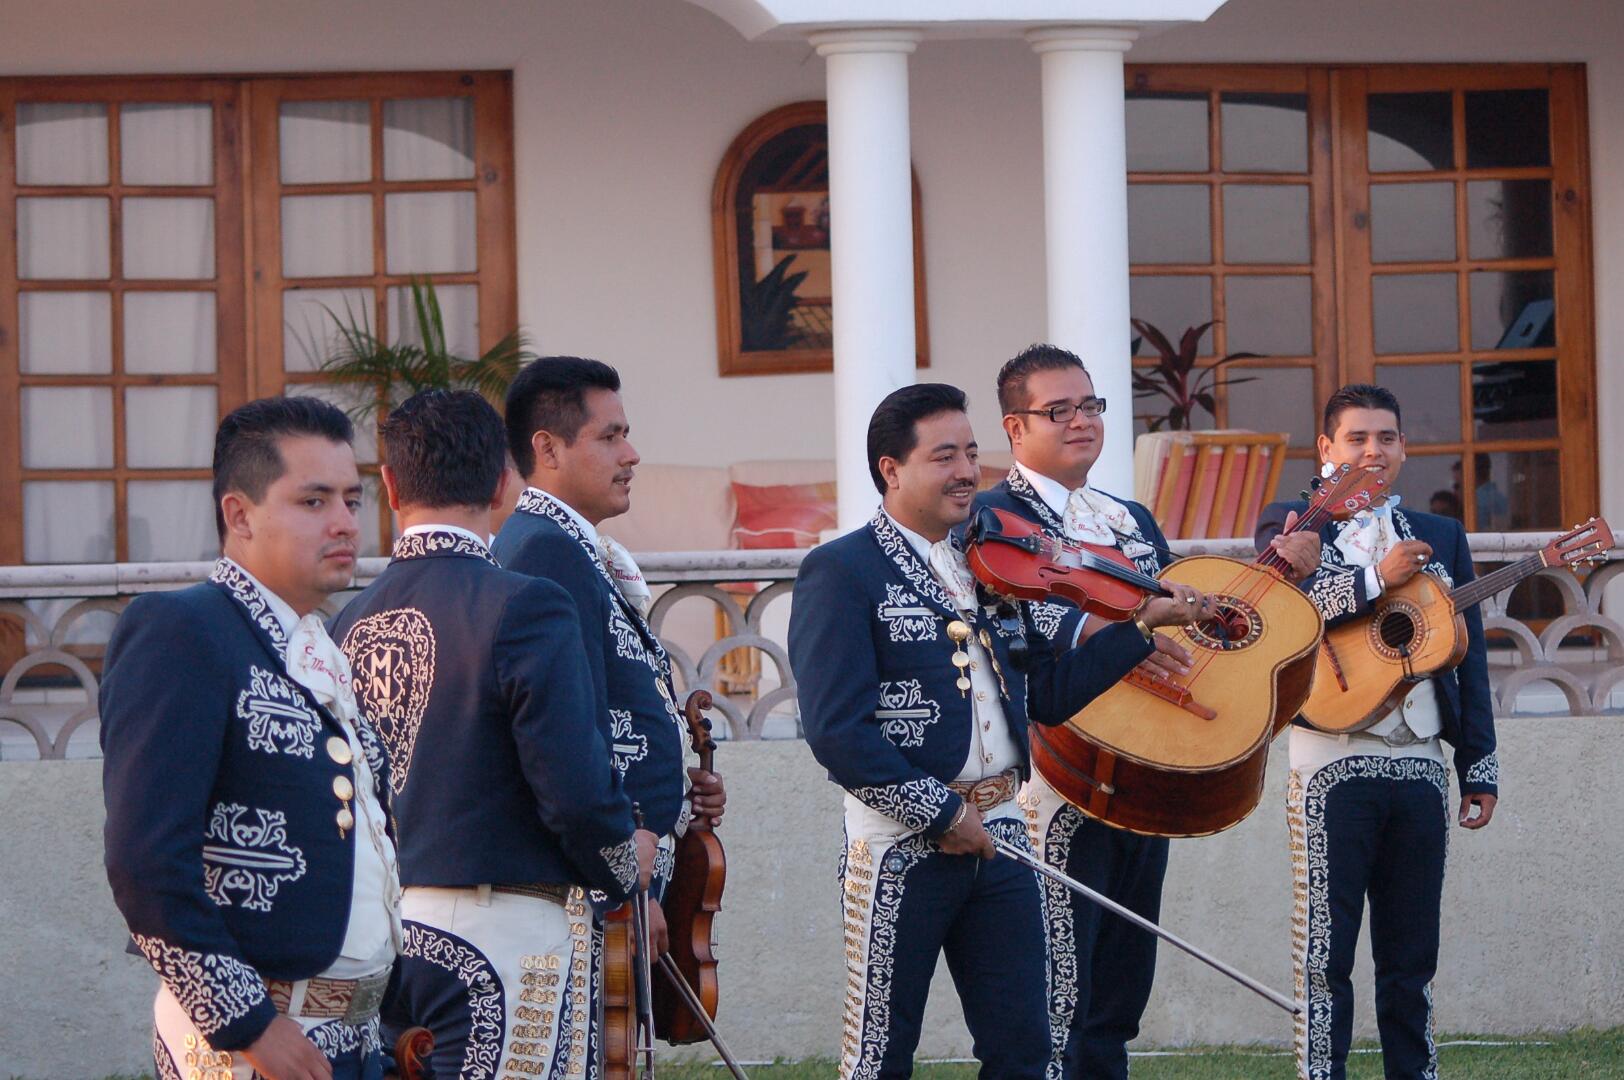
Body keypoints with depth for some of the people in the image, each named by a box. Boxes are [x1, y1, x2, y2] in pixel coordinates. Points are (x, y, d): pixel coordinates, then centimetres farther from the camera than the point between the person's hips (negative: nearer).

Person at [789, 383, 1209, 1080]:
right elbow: (837, 730, -17)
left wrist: (1142, 627, 6)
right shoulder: (840, 572, -8)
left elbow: (1048, 695, 14)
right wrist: (941, 814, -17)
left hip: (997, 838, 6)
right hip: (901, 850, -6)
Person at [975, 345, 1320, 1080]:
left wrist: (1282, 572, 11)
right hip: (1058, 789, -8)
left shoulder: (1132, 521, 23)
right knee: (1055, 1001, -12)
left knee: (1116, 1001, 11)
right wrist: (1099, 632, -37)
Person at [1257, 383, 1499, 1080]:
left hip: (1420, 766, 4)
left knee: (1411, 956, 7)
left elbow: (1469, 658, 15)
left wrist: (1480, 768, 9)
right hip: (1332, 765, -4)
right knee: (1325, 950, -4)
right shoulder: (1291, 525, 5)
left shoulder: (1441, 538, 17)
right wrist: (1377, 579, -17)